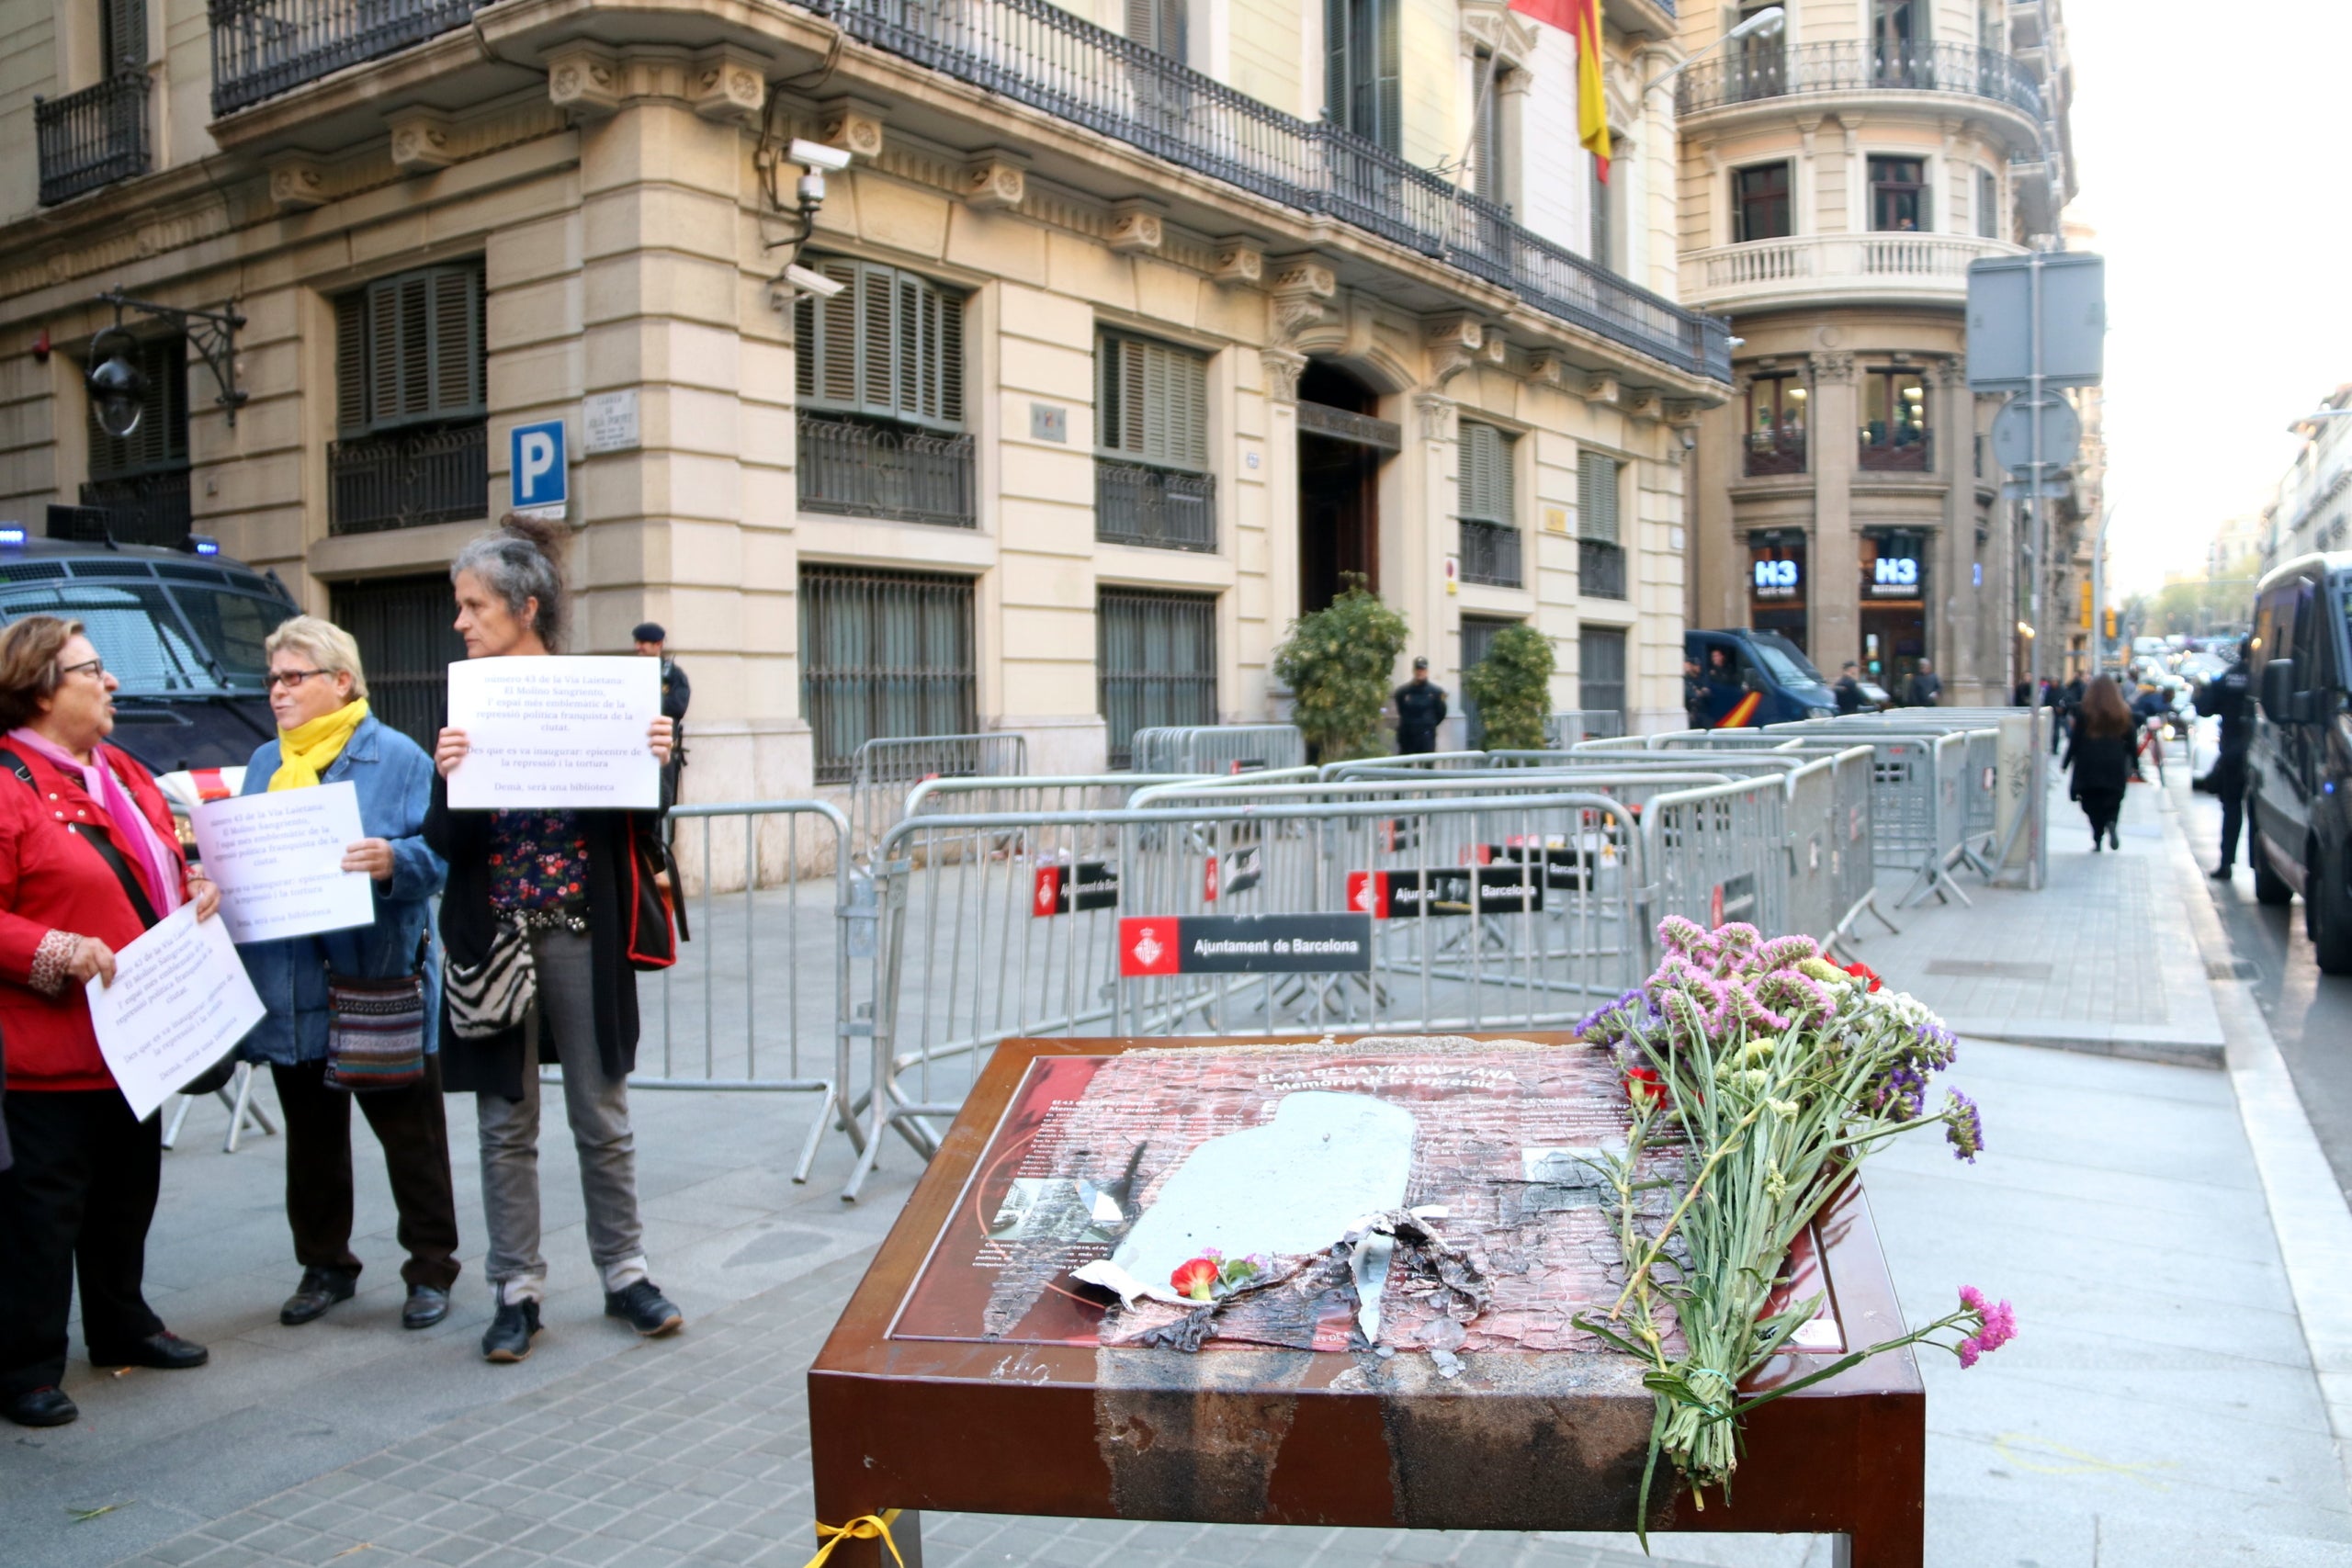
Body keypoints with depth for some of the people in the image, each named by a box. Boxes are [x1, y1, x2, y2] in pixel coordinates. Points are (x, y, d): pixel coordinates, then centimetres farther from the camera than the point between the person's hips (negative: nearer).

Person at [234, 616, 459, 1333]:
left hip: (381, 984, -5)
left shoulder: (396, 756, -5)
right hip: (291, 990, 6)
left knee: (410, 1133, 5)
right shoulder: (264, 763, 12)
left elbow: (439, 852, -11)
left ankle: (431, 1268, 17)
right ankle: (324, 1265, 30)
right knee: (311, 1135, 16)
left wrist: (396, 860, -30)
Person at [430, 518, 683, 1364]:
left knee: (602, 1116, 8)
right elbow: (444, 846, -3)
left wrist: (654, 764, -18)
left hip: (581, 937, -2)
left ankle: (624, 1273, 23)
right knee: (506, 1124, 9)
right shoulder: (463, 712, 2)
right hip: (492, 939, 2)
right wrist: (447, 780, -21)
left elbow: (639, 829, 0)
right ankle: (518, 1290, 20)